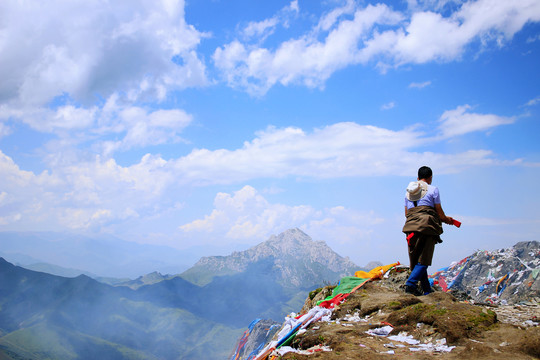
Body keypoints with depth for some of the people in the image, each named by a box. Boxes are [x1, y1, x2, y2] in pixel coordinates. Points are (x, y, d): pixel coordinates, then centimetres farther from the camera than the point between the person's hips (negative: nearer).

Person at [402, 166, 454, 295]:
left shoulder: (408, 191, 20)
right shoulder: (433, 189, 4)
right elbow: (439, 212, 3)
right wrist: (446, 219, 21)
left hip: (411, 226, 5)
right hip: (427, 226, -5)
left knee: (416, 260, 9)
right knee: (423, 260, -5)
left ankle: (427, 290, 12)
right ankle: (411, 284, -22)